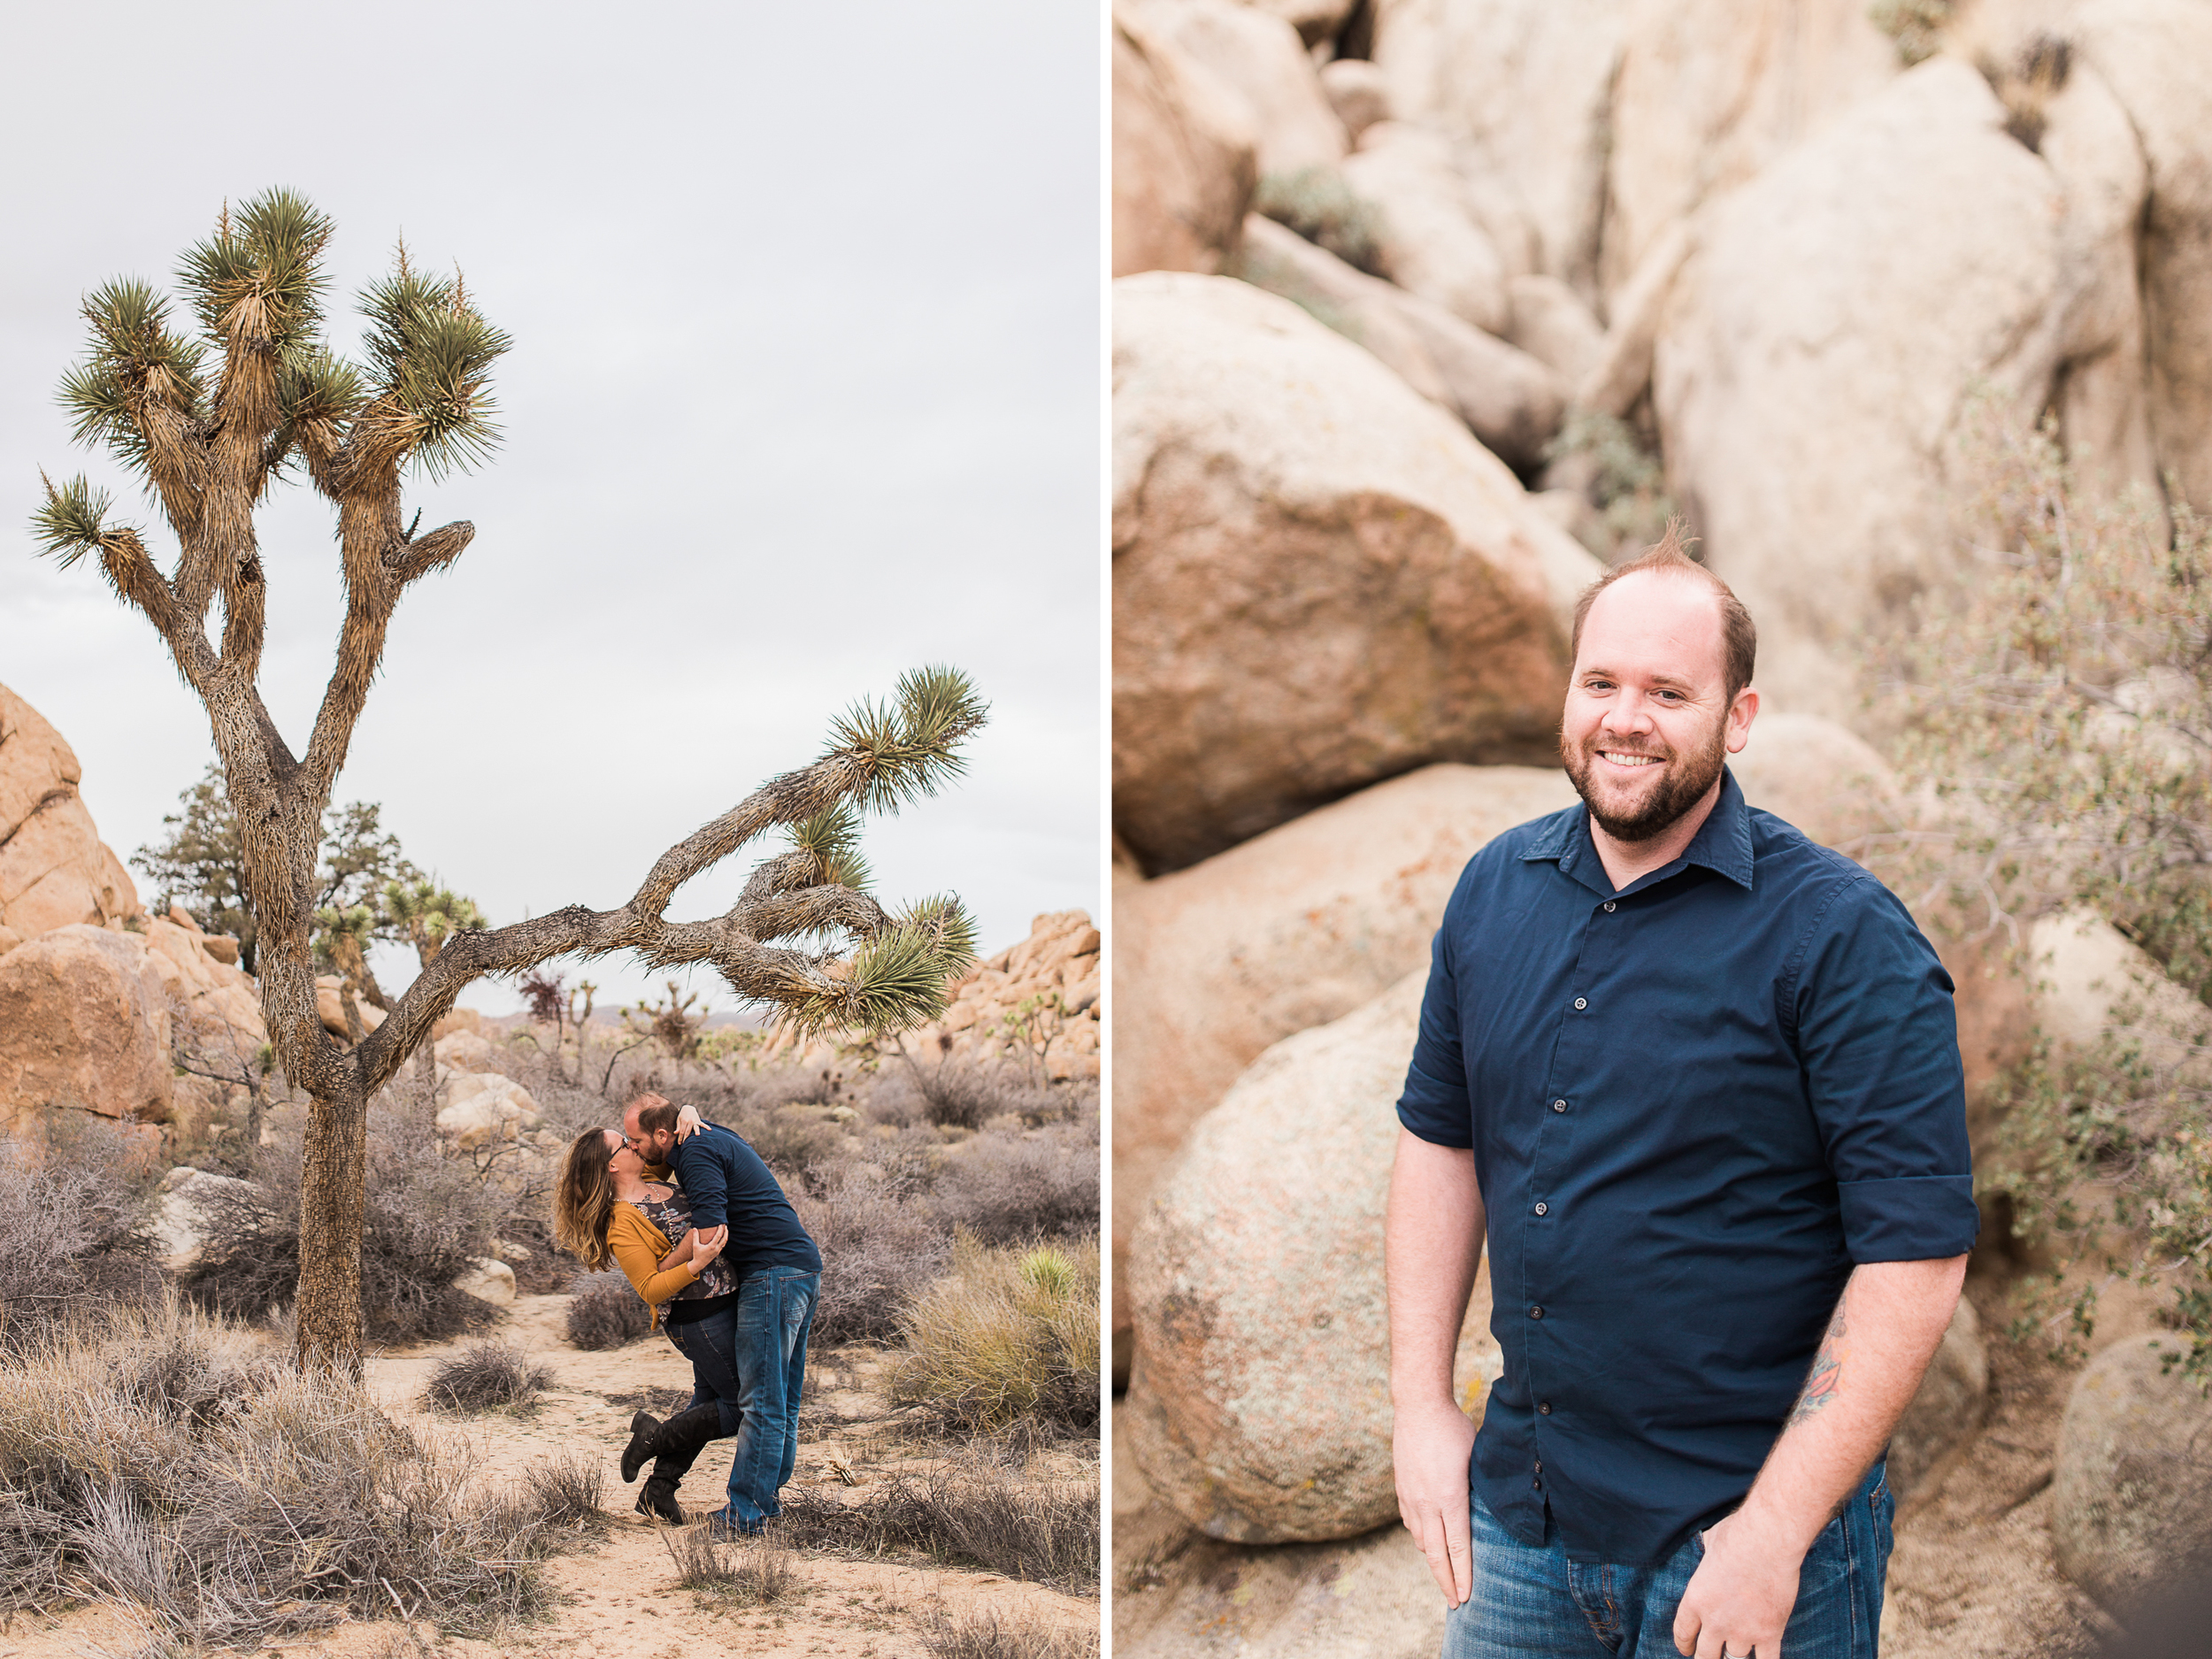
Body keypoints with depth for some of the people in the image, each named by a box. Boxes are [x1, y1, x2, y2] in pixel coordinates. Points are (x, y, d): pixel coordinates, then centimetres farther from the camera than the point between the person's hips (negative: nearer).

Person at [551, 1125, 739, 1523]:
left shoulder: (654, 1184, 6)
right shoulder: (623, 1224, -18)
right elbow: (651, 1290, -19)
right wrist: (696, 1265, -32)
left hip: (723, 1307, 9)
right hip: (702, 1320, -9)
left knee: (708, 1399, 20)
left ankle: (658, 1492, 28)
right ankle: (657, 1438, 6)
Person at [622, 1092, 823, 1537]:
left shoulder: (696, 1152, -11)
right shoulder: (716, 1137, 19)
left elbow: (710, 1231, -22)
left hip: (773, 1275, -10)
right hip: (803, 1267, 10)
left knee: (761, 1401, -7)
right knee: (783, 1401, 14)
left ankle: (746, 1514, -5)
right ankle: (767, 1496, 21)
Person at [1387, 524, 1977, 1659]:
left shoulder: (1844, 937, -14)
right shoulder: (1493, 890, 3)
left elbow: (1917, 1252, -17)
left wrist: (1776, 1528, -19)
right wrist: (1421, 1403, 4)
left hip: (1742, 1531, -4)